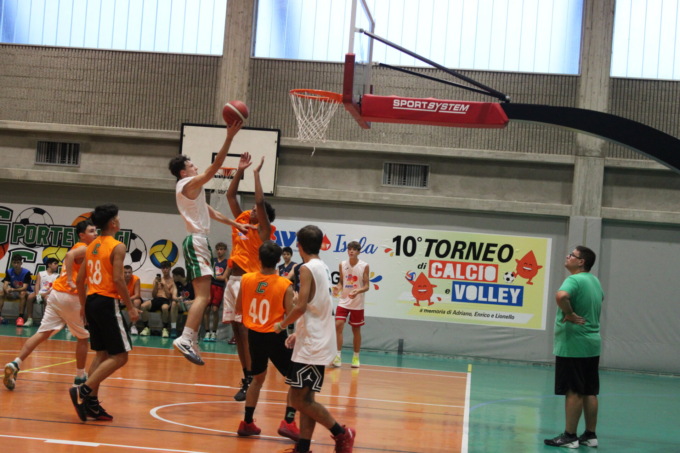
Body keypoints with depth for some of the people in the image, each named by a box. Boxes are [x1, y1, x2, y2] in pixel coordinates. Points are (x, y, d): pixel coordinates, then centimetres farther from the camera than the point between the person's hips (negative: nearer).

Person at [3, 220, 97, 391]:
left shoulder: (79, 248, 22)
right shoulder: (84, 249, -6)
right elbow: (70, 255, -25)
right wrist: (70, 281, -28)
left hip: (56, 293, 8)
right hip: (70, 297, -8)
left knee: (43, 333, 0)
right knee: (83, 337, 9)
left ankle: (15, 364, -13)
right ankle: (80, 376, 16)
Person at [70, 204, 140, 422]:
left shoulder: (92, 246, 13)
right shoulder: (117, 247, -10)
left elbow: (80, 279, 15)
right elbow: (118, 279, -18)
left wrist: (84, 305, 24)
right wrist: (131, 307, -12)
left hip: (91, 301, 8)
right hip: (107, 302, -8)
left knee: (102, 354, 15)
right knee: (119, 356, -4)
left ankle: (91, 403, 10)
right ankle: (83, 391, -15)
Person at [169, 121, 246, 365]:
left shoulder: (191, 189, 23)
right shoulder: (189, 184, -7)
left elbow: (211, 212, 28)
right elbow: (215, 166, -17)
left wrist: (235, 224, 25)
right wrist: (229, 137, -19)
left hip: (198, 241, 11)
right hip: (197, 241, -11)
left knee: (202, 296, 10)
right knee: (202, 296, -19)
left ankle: (192, 342, 8)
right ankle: (185, 339, -28)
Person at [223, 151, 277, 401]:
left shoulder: (262, 231, -4)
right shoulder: (241, 222, 15)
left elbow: (260, 202, -16)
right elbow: (230, 195, 17)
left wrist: (256, 173, -8)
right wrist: (240, 171, 10)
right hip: (233, 279, 8)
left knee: (244, 329, -12)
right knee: (236, 329, 7)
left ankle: (250, 380, -12)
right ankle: (246, 377, 12)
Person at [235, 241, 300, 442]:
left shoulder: (246, 279, -4)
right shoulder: (285, 285, -13)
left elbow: (238, 309, 6)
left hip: (254, 335, 4)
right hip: (275, 336, -4)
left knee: (258, 378, 24)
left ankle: (247, 423, 25)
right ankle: (288, 422, -8)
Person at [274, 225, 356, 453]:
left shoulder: (307, 269, -14)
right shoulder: (323, 268, 14)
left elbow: (301, 307, -22)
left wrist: (281, 325, -6)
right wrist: (299, 333, 22)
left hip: (311, 346, -9)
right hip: (316, 342, 9)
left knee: (299, 398, -7)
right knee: (304, 398, 10)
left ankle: (342, 434, -3)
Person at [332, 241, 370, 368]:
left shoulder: (364, 266, -6)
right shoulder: (342, 265, 2)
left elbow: (366, 286, -7)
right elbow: (341, 281, 10)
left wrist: (358, 291, -27)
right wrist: (338, 288, -12)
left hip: (357, 304, -1)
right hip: (343, 301, 1)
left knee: (356, 330, 8)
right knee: (338, 326, -13)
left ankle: (356, 357, 21)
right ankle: (337, 356, -9)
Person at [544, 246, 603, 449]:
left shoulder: (574, 280, -15)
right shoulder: (595, 281, 12)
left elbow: (561, 296, -37)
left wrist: (569, 314, -21)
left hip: (573, 346, -8)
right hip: (592, 344, 8)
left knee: (573, 392, -4)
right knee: (589, 392, 11)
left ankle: (569, 436, 1)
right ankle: (590, 435, 16)